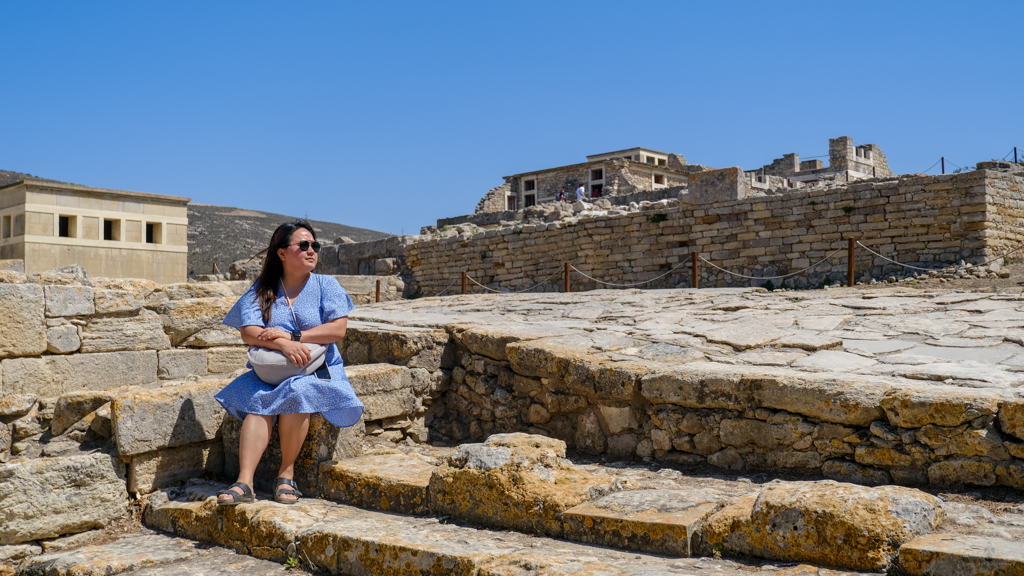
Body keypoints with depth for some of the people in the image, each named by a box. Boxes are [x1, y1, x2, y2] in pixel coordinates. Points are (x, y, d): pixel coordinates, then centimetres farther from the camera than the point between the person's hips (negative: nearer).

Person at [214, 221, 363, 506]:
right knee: (259, 402, -28)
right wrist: (282, 344, -24)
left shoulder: (326, 285, 6)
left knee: (296, 392, -32)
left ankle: (286, 474, -18)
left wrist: (293, 336, -16)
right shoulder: (261, 290, 8)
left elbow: (338, 329, -7)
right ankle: (244, 482, -34)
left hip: (317, 369, -1)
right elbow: (248, 332, -5)